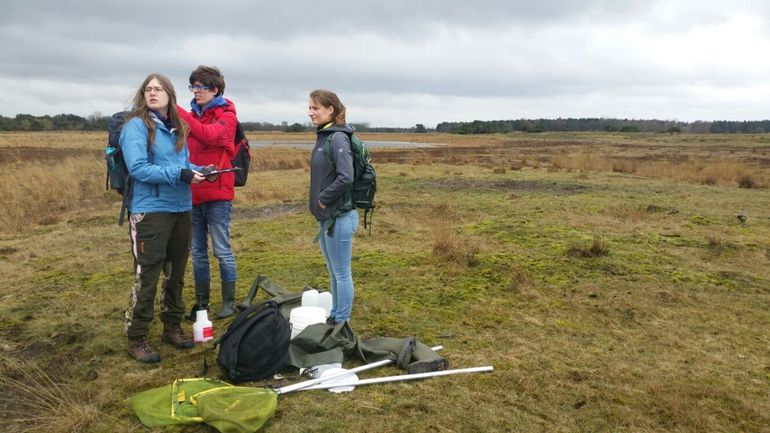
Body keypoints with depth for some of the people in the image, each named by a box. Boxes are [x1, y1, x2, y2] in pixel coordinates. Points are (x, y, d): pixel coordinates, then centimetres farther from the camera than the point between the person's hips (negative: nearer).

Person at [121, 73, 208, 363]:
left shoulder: (177, 128, 11)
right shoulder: (136, 126, -9)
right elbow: (138, 168, -19)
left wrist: (197, 171, -2)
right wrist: (179, 175, -24)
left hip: (181, 209, 7)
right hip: (150, 211, -7)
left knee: (176, 273, 15)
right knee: (146, 276, -2)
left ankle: (172, 327, 30)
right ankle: (136, 339, 10)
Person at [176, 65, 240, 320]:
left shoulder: (226, 116, -3)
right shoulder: (194, 115, 14)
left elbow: (209, 135, -24)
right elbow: (186, 150, 12)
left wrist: (177, 111, -27)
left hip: (217, 195, -6)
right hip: (193, 194, 6)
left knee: (222, 250, 1)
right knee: (198, 252, 11)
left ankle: (229, 301, 14)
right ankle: (201, 303, 22)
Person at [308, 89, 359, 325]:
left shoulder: (338, 138, -16)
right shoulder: (324, 136, 10)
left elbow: (345, 178, -26)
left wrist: (323, 198, -16)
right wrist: (319, 201, 7)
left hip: (339, 217, -9)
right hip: (326, 216, 9)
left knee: (341, 273, 4)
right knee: (333, 272, 19)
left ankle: (341, 322, 16)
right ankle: (334, 316, 32)